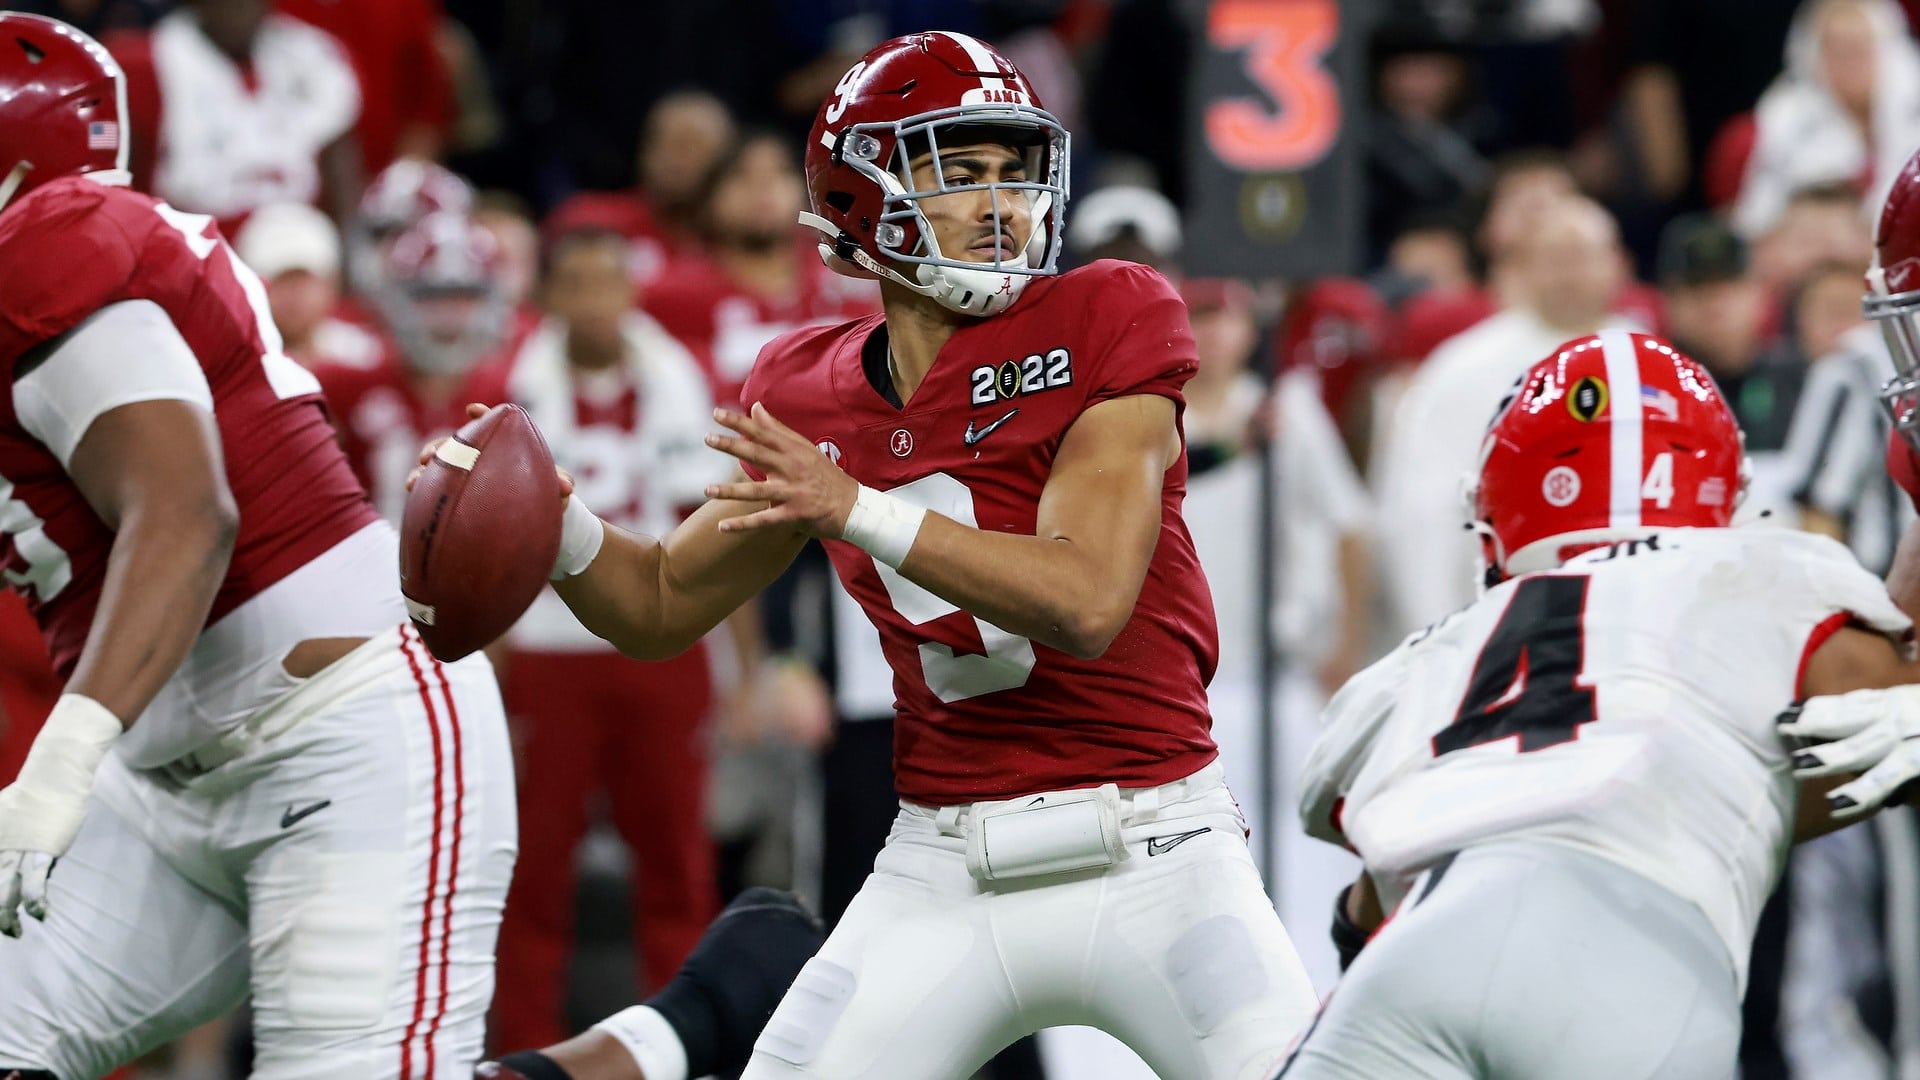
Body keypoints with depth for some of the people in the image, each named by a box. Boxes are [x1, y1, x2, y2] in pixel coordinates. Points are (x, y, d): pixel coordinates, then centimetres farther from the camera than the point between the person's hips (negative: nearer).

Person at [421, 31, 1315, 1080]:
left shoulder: (1104, 328, -9)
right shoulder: (813, 398, 5)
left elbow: (1085, 600, -20)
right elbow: (661, 605, 16)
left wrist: (857, 511, -26)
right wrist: (546, 517, -5)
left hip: (1149, 856, -3)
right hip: (945, 872, 3)